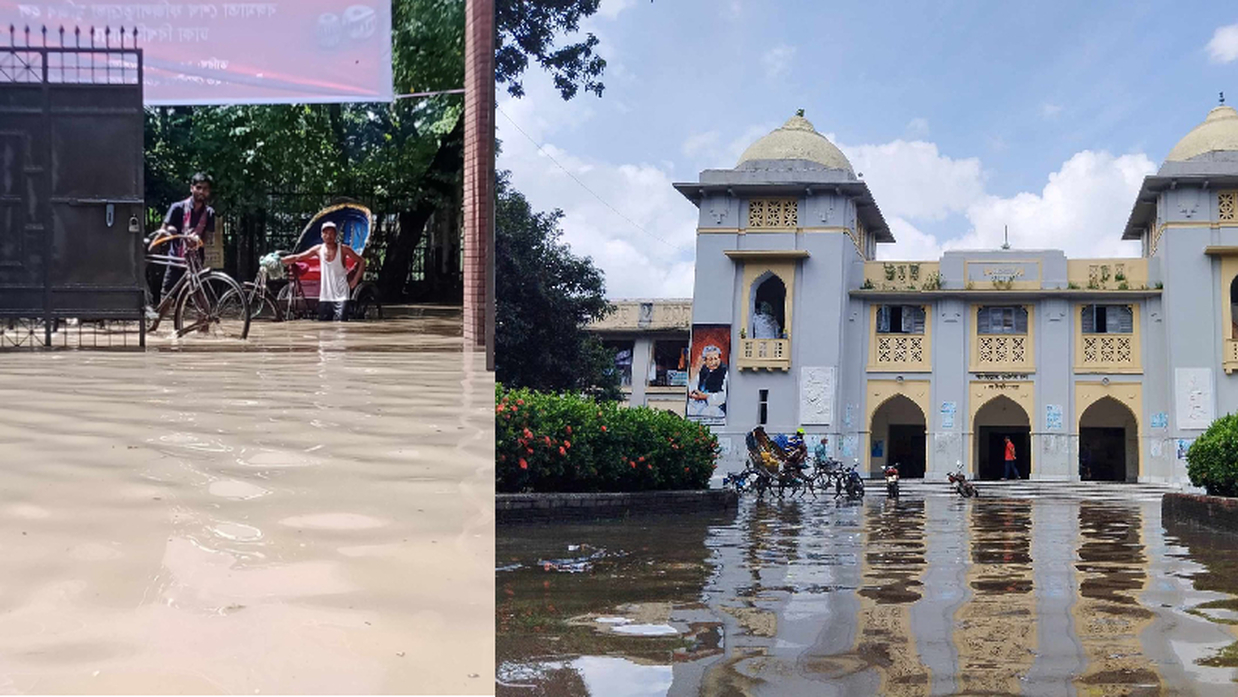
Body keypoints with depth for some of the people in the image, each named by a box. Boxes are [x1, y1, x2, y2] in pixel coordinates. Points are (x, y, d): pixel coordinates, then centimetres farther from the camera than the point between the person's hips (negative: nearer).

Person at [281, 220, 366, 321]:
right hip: (324, 296, 4)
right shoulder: (318, 249, 4)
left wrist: (355, 280, -7)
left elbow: (361, 262, 0)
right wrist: (278, 261, -7)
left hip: (341, 296, -4)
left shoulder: (343, 249, -6)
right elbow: (297, 257, 5)